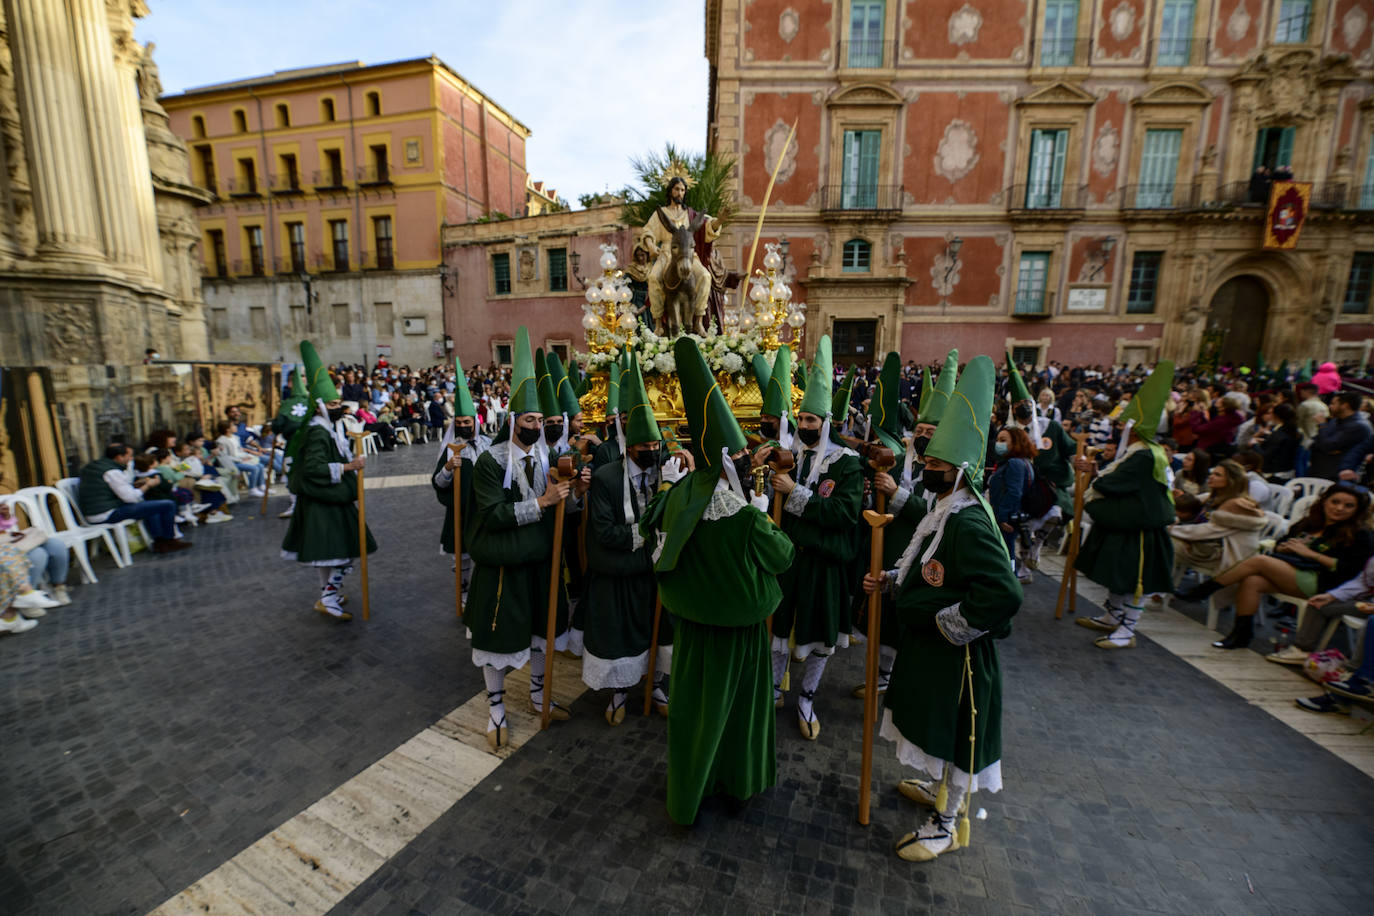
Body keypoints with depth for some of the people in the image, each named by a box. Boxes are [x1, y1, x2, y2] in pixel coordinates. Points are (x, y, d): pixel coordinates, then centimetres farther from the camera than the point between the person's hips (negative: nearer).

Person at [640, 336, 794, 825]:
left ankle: (689, 789, 41)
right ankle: (740, 775, 45)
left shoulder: (678, 495, -14)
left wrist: (674, 477, 5)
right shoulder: (746, 517, -29)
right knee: (738, 700, 20)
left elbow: (650, 527, 6)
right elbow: (783, 556, -13)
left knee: (694, 700, 21)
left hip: (691, 622, 5)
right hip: (738, 625, -5)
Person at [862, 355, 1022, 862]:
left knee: (950, 730, 9)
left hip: (954, 651, -10)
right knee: (930, 721, 26)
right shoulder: (940, 509, 2)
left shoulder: (969, 524, -29)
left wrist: (952, 625, -25)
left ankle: (947, 823, 30)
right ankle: (935, 786, 50)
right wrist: (893, 579, 3)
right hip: (925, 641, 10)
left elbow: (1004, 594, -36)